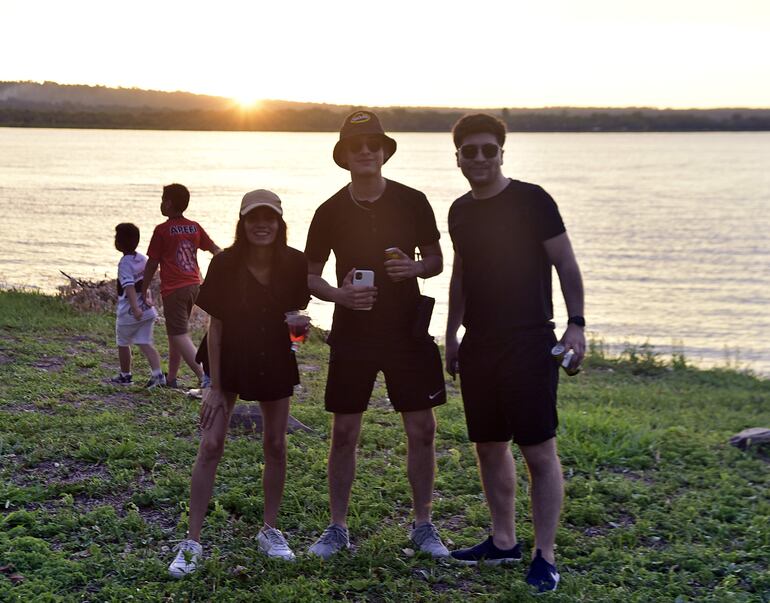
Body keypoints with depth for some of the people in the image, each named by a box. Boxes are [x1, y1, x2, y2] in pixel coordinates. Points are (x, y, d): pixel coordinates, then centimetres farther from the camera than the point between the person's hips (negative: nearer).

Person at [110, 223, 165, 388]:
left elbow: (129, 286, -26)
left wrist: (135, 308, -34)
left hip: (128, 313, -6)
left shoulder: (125, 263, -15)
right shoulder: (143, 259, 7)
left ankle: (125, 375, 26)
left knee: (123, 343, 14)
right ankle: (157, 374, -12)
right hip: (147, 310, 6)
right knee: (145, 343, 4)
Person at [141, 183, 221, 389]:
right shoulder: (195, 227, 7)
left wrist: (144, 291, 5)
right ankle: (171, 378, 27)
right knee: (176, 331, 19)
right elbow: (216, 250, 11)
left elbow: (152, 264, -4)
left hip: (173, 289, -7)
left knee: (179, 335, -8)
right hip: (193, 285, 7)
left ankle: (204, 376, -23)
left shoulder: (162, 230, -8)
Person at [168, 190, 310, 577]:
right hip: (230, 363, -2)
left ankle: (270, 531, 26)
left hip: (275, 364, 2)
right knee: (210, 445, -6)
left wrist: (299, 323, -22)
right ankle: (192, 543, 1)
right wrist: (215, 387, -12)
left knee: (275, 446, 9)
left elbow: (296, 312, 3)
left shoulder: (294, 264, -13)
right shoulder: (225, 265, -18)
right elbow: (215, 326, -12)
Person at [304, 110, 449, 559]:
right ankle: (338, 528, 19)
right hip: (352, 333, 0)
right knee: (344, 433, 4)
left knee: (422, 430, 3)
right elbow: (309, 275, 6)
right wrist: (339, 294, -15)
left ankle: (423, 525, 19)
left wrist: (415, 267, -15)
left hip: (408, 332, 0)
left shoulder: (412, 202, -1)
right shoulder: (330, 211, -1)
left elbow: (437, 260, 8)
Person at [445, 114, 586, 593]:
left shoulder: (531, 200, -7)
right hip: (479, 345, 7)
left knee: (539, 450, -5)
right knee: (490, 446, 12)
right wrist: (451, 334, 18)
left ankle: (545, 556, 3)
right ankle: (504, 540, 26)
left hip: (528, 342, -7)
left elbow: (566, 265, -7)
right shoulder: (460, 211, 11)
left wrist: (576, 324, -15)